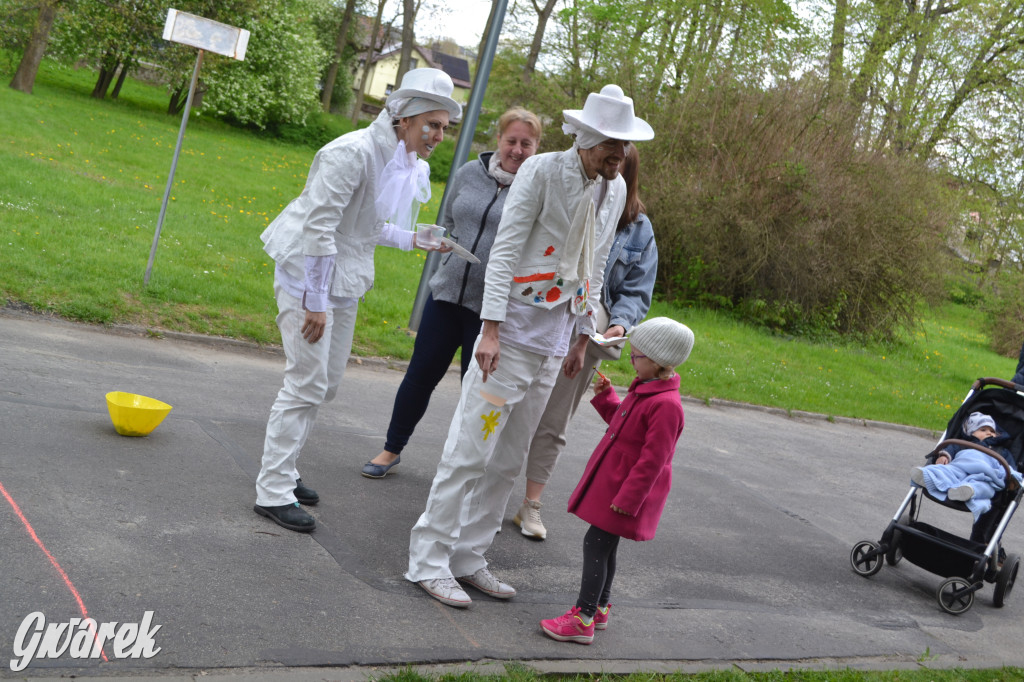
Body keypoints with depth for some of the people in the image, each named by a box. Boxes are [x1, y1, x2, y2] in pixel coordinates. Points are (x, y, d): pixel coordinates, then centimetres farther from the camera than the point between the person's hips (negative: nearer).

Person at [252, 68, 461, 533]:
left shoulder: (411, 166, 6)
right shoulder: (354, 153, -22)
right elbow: (319, 226, -24)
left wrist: (412, 240, 1)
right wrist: (316, 303, -23)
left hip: (345, 279, 9)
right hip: (308, 273, -9)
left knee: (327, 381, 14)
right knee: (307, 381, -9)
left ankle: (281, 471, 28)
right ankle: (273, 492, 0)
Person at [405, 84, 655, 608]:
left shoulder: (615, 191, 9)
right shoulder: (542, 171, -10)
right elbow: (504, 249, -13)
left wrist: (583, 337, 17)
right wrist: (490, 329, -20)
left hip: (556, 339, 7)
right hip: (515, 326, -6)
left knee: (508, 460, 10)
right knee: (471, 448, -5)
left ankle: (467, 557, 20)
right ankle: (428, 558, 5)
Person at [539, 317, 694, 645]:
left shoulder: (666, 405, -24)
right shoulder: (643, 389, 7)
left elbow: (653, 460, -24)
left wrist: (628, 497, -22)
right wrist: (605, 396, 11)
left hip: (628, 489, -10)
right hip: (612, 480, 10)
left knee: (596, 544, -8)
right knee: (605, 545, 18)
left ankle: (583, 619, -2)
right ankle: (600, 608, 33)